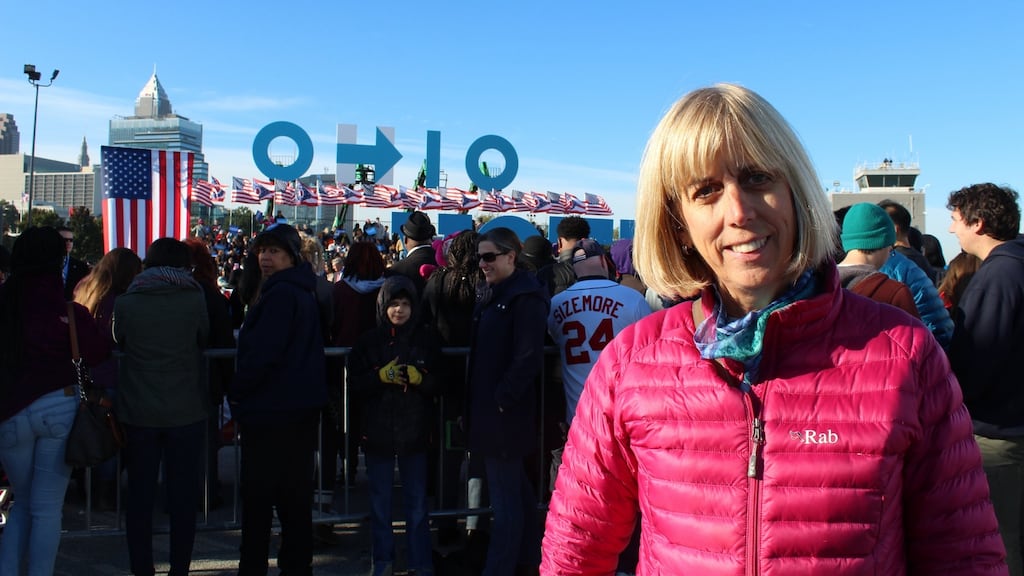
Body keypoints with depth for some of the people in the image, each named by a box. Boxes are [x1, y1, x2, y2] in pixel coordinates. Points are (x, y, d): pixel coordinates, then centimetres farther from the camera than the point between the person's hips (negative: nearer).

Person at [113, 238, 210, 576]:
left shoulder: (125, 302, -4)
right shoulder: (193, 298, -7)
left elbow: (119, 343, 11)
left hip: (138, 410, 1)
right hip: (186, 410, -1)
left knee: (140, 493, 13)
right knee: (183, 494, 9)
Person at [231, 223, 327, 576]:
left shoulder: (281, 294, -17)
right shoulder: (302, 291, 14)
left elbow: (262, 352, -23)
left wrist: (237, 392, -9)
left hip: (271, 411, -10)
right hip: (300, 406, 10)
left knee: (258, 495, 1)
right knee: (295, 493, 15)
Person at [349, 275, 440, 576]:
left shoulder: (427, 339, 0)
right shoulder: (369, 341, 0)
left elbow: (441, 383, 1)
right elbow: (354, 383, -1)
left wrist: (419, 378, -18)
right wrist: (381, 376, -17)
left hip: (415, 431, 0)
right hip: (378, 431, 1)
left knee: (417, 502, 8)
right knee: (380, 501, 11)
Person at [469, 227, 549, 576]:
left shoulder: (526, 297, -15)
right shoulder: (490, 293, 14)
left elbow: (528, 358, -21)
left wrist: (502, 399, -18)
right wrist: (475, 401, 13)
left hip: (507, 412, -10)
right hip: (488, 407, 10)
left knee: (505, 497, -1)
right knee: (516, 488, 21)